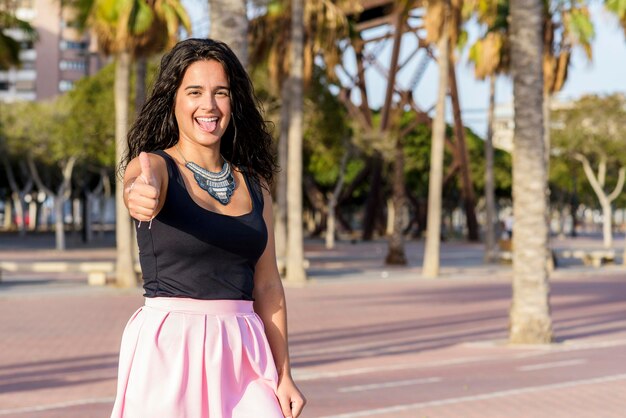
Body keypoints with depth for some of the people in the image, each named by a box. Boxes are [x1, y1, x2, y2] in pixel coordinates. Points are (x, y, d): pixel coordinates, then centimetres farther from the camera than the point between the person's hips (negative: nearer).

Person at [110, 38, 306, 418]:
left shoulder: (254, 184, 11)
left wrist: (283, 374, 8)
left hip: (242, 357, 4)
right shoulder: (156, 166, -3)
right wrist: (141, 196, -52)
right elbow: (141, 188, -28)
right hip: (169, 349, -4)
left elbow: (267, 285, 13)